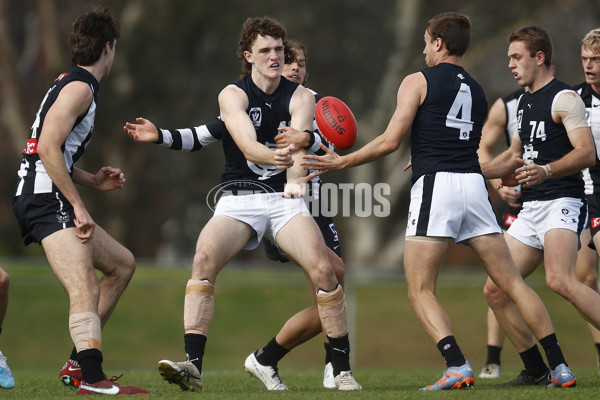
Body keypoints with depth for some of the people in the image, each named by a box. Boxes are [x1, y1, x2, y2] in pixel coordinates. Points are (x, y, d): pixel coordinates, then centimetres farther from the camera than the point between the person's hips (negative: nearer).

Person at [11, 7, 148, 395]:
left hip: (50, 200, 11)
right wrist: (78, 205, -20)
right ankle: (92, 378, -41)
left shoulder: (72, 84, 23)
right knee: (85, 290, -24)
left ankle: (79, 363, 13)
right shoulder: (79, 87, -9)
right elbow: (48, 147, -21)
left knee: (122, 263, 18)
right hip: (46, 200, -11)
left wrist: (92, 180, 18)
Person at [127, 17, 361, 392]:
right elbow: (247, 145, -20)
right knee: (204, 259, -26)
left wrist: (294, 180, -40)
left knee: (323, 269, -21)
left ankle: (343, 370, -9)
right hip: (238, 199, -1)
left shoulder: (301, 97, 3)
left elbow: (299, 144, -17)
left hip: (285, 199, 1)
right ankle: (193, 365, -29)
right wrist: (275, 157, -44)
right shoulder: (233, 95, -1)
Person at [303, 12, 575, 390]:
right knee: (512, 282, 7)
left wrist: (342, 162, 5)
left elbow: (391, 141, -5)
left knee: (421, 291, -1)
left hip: (435, 186, -5)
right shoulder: (477, 90, 20)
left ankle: (458, 367, -19)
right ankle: (559, 364, 2)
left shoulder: (419, 81, 3)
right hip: (474, 185, 5)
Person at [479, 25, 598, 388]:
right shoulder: (524, 102, 20)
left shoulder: (564, 98, -7)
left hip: (562, 203, -9)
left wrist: (545, 171, -33)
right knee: (495, 290, 4)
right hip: (531, 209, 9)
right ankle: (537, 371, 12)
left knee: (560, 280, -32)